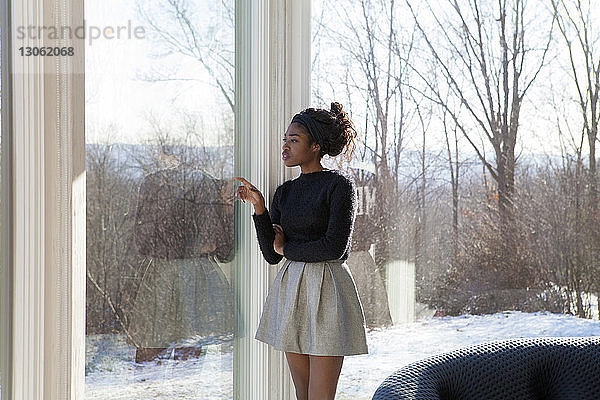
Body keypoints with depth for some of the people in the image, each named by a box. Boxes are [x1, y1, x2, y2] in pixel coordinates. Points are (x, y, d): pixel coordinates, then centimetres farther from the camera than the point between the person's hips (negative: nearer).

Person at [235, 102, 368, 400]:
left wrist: (287, 248, -2)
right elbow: (271, 255, 7)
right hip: (290, 288, 7)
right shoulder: (285, 192, 13)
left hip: (326, 290, -7)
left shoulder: (339, 183, -6)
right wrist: (258, 207, -5)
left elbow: (334, 247, -16)